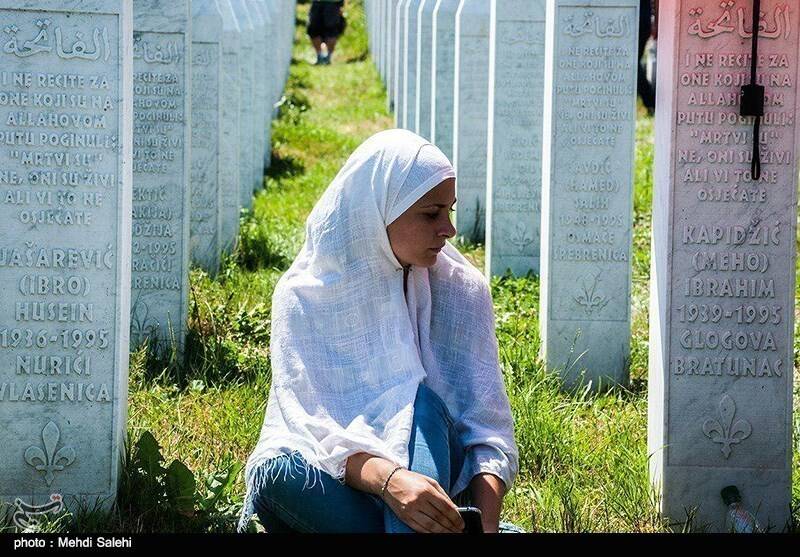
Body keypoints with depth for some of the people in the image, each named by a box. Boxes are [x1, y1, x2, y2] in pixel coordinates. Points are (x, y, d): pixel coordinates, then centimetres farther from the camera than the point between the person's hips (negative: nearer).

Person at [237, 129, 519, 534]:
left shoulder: (462, 290, 0)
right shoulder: (302, 297, -6)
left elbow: (488, 428, -7)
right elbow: (314, 425, -18)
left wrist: (486, 520, -28)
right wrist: (389, 479, -40)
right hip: (328, 485, -1)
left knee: (422, 404, -29)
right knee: (280, 471, -33)